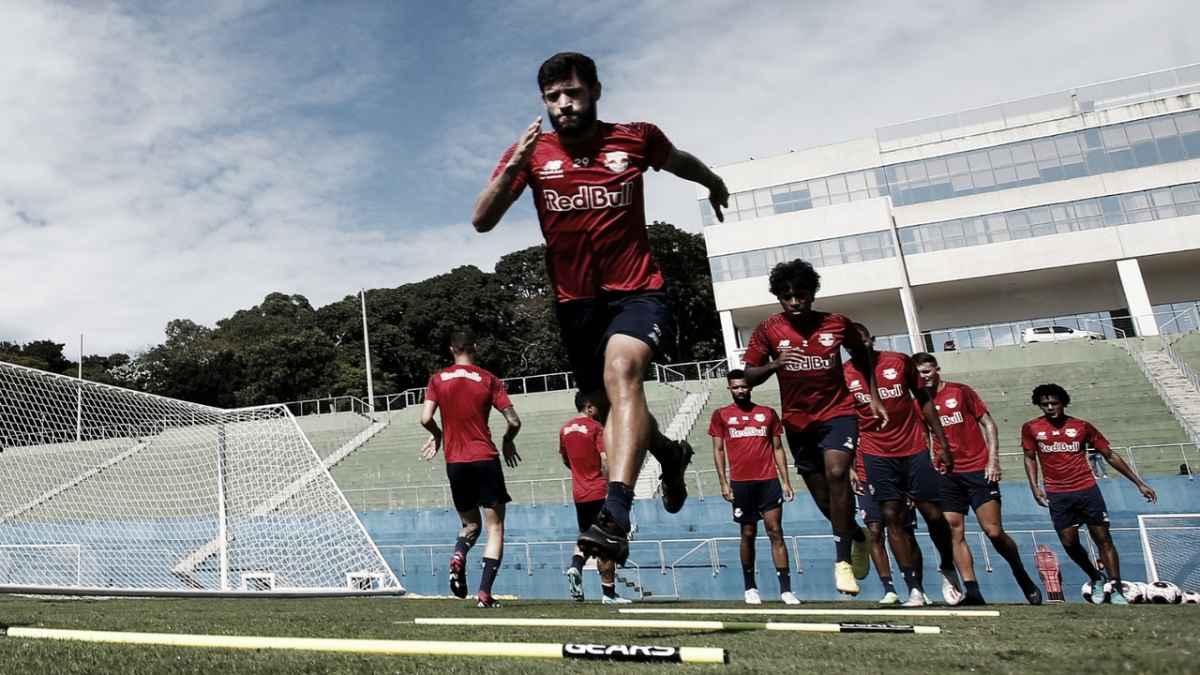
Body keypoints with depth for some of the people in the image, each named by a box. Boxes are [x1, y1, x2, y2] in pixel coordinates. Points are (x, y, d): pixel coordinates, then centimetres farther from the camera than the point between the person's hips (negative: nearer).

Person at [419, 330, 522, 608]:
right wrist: (508, 441, 15)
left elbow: (426, 418, -5)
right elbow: (514, 421, -5)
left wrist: (437, 436, 16)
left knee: (470, 523, 21)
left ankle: (458, 556, -9)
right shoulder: (488, 380, 0)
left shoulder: (437, 379, 5)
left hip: (455, 463, 3)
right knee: (495, 528, 5)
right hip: (485, 459, -3)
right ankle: (484, 593, -5)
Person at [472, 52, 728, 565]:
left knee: (621, 371, -31)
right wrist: (512, 168, -25)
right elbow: (481, 221, -9)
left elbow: (678, 161, 21)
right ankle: (670, 453, 45)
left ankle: (614, 517, -38)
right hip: (575, 301, 3)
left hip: (637, 291, -3)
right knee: (610, 404, 14)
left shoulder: (636, 138, -1)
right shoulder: (531, 153, -1)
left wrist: (714, 184, 38)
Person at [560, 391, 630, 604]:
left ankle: (575, 567, -7)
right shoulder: (596, 427, -10)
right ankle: (608, 593, 5)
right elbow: (605, 461, -19)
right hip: (599, 493, -6)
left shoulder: (565, 429, 9)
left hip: (578, 493, 6)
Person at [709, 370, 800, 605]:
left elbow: (777, 448, 12)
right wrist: (723, 482, -3)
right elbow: (718, 450, 5)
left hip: (769, 480, 1)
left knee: (776, 533, -3)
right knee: (748, 535, 7)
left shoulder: (768, 414, 11)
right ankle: (750, 588, 20)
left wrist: (785, 481, 5)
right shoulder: (721, 415, 7)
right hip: (741, 483, -1)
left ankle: (786, 589, -1)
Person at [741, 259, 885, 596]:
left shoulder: (837, 324, -6)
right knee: (824, 499, 9)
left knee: (836, 473, -28)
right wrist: (775, 364, -24)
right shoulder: (769, 330, -7)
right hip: (798, 422, 2)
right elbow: (749, 377, -5)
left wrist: (873, 397, 8)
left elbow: (862, 355, 14)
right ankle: (858, 535, 41)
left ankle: (842, 561, -16)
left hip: (838, 413, -1)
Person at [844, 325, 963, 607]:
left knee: (934, 514, 4)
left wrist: (942, 443, 6)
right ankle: (915, 589, 4)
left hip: (915, 449, 1)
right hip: (877, 455, 0)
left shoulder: (900, 361, -1)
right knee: (892, 518, -3)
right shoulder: (844, 376, -4)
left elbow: (924, 401, 8)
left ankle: (948, 570, 30)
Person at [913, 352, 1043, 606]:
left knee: (994, 531, -4)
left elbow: (988, 423, 1)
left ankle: (1022, 576, 21)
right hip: (946, 475, 3)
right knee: (955, 533, -3)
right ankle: (972, 591, 3)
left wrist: (993, 460, -7)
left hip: (978, 470, -3)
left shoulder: (961, 392, 0)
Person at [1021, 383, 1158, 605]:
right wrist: (1034, 487, -1)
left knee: (1103, 538, 0)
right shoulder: (1031, 428, 2)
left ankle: (1115, 589, 9)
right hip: (1057, 495, 0)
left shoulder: (1082, 427, 2)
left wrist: (1139, 483, 9)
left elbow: (1110, 455, 9)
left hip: (1087, 489, 0)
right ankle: (1096, 578, 25)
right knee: (1069, 543, 2)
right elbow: (1030, 458, 11)